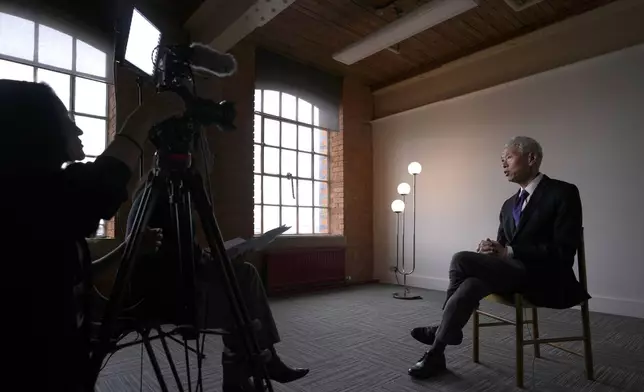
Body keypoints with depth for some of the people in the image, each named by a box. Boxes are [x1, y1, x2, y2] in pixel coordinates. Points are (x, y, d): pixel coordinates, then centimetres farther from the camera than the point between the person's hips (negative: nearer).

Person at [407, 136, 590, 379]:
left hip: (545, 279, -6)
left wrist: (508, 252, -20)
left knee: (461, 259, -23)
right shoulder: (509, 205, 16)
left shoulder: (563, 193, -7)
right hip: (516, 273, 6)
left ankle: (442, 329, -5)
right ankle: (436, 353, -17)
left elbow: (563, 252, -16)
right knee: (471, 284, -26)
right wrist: (494, 250, -9)